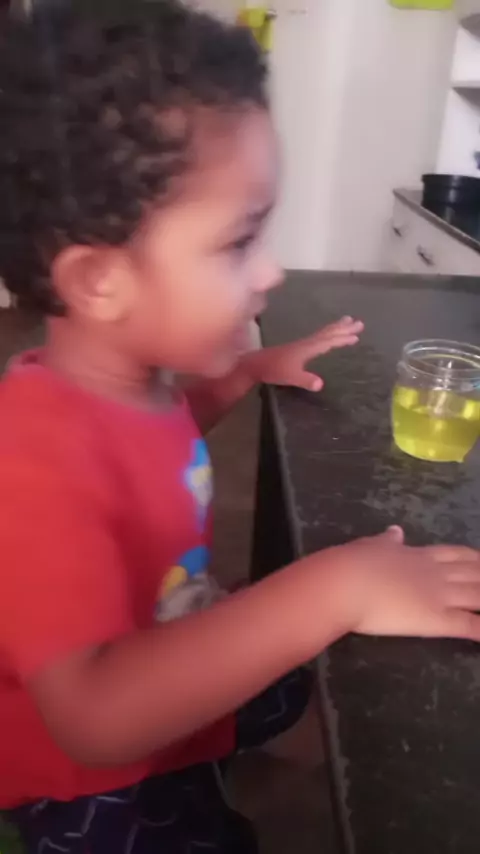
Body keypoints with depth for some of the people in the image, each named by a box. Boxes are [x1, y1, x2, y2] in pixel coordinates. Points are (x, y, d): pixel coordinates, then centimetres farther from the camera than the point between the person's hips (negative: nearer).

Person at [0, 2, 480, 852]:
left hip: (174, 710, 9)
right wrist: (336, 588, -46)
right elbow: (96, 718, -45)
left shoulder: (121, 377, -10)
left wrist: (249, 371, 0)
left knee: (305, 695, 27)